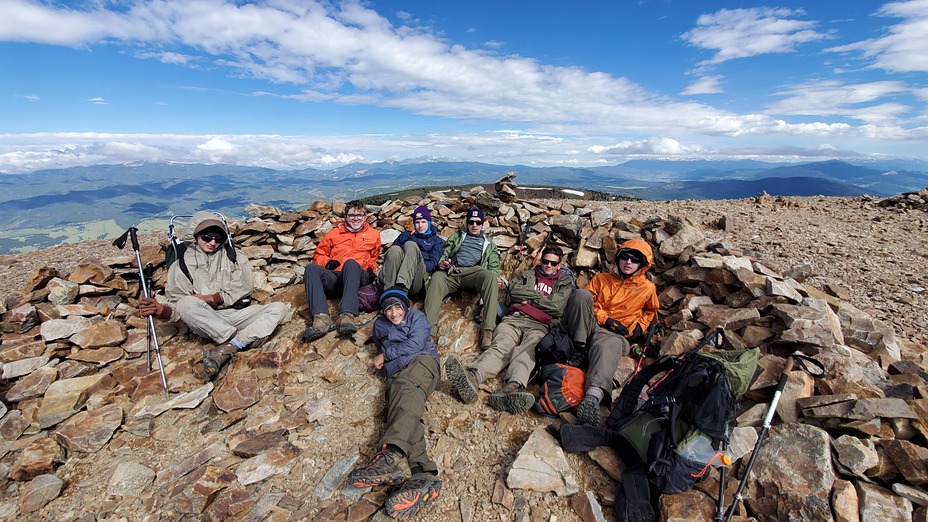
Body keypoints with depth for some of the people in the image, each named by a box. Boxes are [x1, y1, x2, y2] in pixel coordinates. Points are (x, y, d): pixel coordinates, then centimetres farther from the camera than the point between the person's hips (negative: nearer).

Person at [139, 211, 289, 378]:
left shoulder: (235, 256, 8)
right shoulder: (181, 266, 7)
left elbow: (242, 289, -1)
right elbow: (175, 306, 2)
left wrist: (211, 299, -10)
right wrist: (161, 310, -20)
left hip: (237, 314, 1)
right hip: (205, 321, -1)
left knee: (279, 308, -20)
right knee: (186, 303, -32)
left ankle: (227, 348, -34)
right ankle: (245, 339, -28)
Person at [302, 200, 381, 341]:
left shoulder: (373, 234, 21)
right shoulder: (335, 232, 22)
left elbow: (374, 257, 32)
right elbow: (319, 254, 23)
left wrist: (371, 269, 10)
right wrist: (327, 262, 0)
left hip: (358, 278, -2)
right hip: (334, 278, 2)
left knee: (351, 263, -36)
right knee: (311, 268, -28)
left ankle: (347, 315, -53)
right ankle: (321, 318, -46)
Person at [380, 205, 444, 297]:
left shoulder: (437, 241, 23)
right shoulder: (405, 235, 32)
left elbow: (433, 262, 5)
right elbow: (391, 252, 18)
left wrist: (418, 267, -14)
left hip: (416, 281, -2)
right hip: (394, 277, 2)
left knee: (411, 245, -27)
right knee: (395, 249, -28)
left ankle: (402, 289, -48)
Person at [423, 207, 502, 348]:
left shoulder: (488, 242, 32)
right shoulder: (458, 235, 34)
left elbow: (493, 265, 21)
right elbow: (445, 251, 24)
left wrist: (496, 277, -2)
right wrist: (441, 262, -1)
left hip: (474, 272, -1)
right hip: (452, 272, 1)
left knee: (491, 277, -36)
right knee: (436, 277, -34)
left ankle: (488, 329, -42)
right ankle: (429, 328, -45)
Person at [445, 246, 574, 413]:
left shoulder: (565, 282, 24)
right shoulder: (527, 275, 31)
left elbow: (556, 306, 5)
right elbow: (514, 291, 10)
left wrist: (529, 298, 9)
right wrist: (540, 296, 8)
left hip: (540, 325, -1)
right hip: (515, 319, 2)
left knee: (529, 349, -37)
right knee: (501, 346, -31)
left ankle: (512, 387, -66)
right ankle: (473, 377, -60)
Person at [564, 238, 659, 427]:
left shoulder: (648, 288, 19)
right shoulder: (602, 278, 18)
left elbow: (651, 310, 36)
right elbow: (584, 302, 11)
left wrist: (641, 326, 14)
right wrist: (605, 319, -5)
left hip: (613, 334, -1)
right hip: (590, 325, 2)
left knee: (607, 347, -41)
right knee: (581, 293, -28)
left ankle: (593, 398, -65)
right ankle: (578, 346, -27)